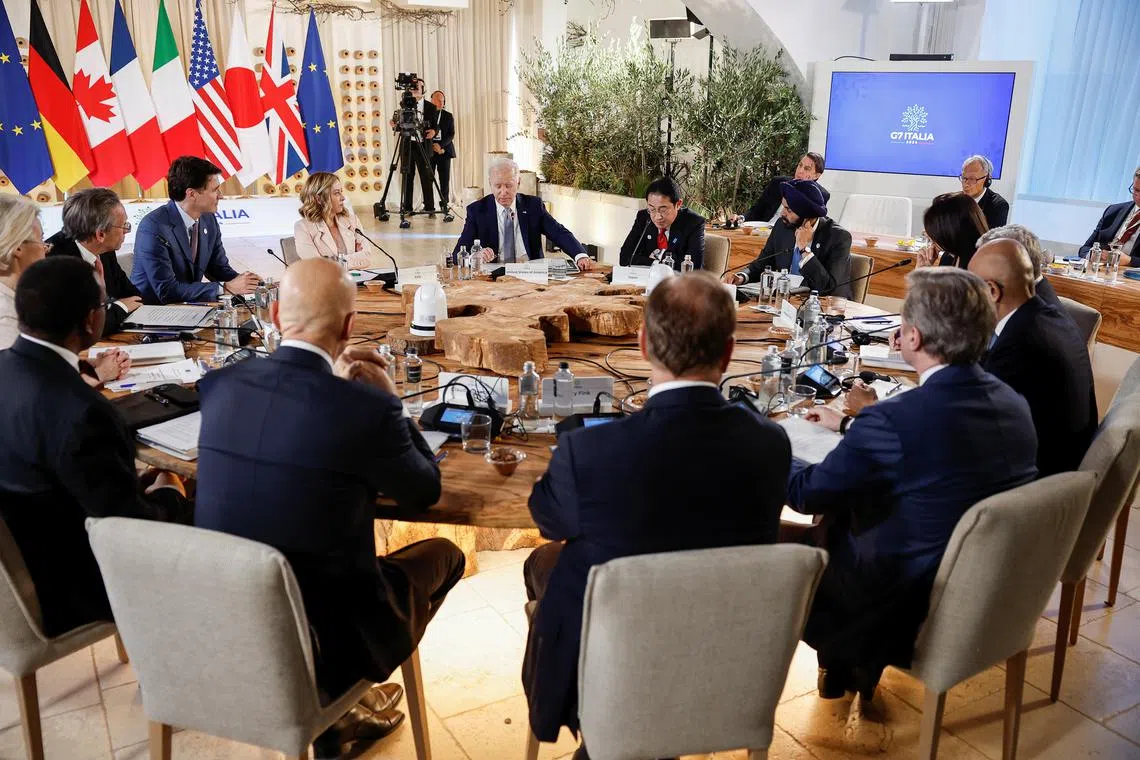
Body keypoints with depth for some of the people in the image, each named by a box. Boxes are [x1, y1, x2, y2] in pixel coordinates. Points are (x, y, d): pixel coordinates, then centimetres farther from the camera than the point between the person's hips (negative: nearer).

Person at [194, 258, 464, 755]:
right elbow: (425, 492, -4)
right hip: (324, 639, -5)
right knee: (443, 554, 21)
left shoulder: (219, 385, -7)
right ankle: (333, 703, 35)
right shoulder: (367, 408, -22)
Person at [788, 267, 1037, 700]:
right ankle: (858, 667, 33)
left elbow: (806, 493, -15)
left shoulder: (894, 420, -29)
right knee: (842, 516, 21)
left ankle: (842, 665, 36)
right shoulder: (1014, 404, -6)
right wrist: (850, 426, 20)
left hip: (913, 615, -7)